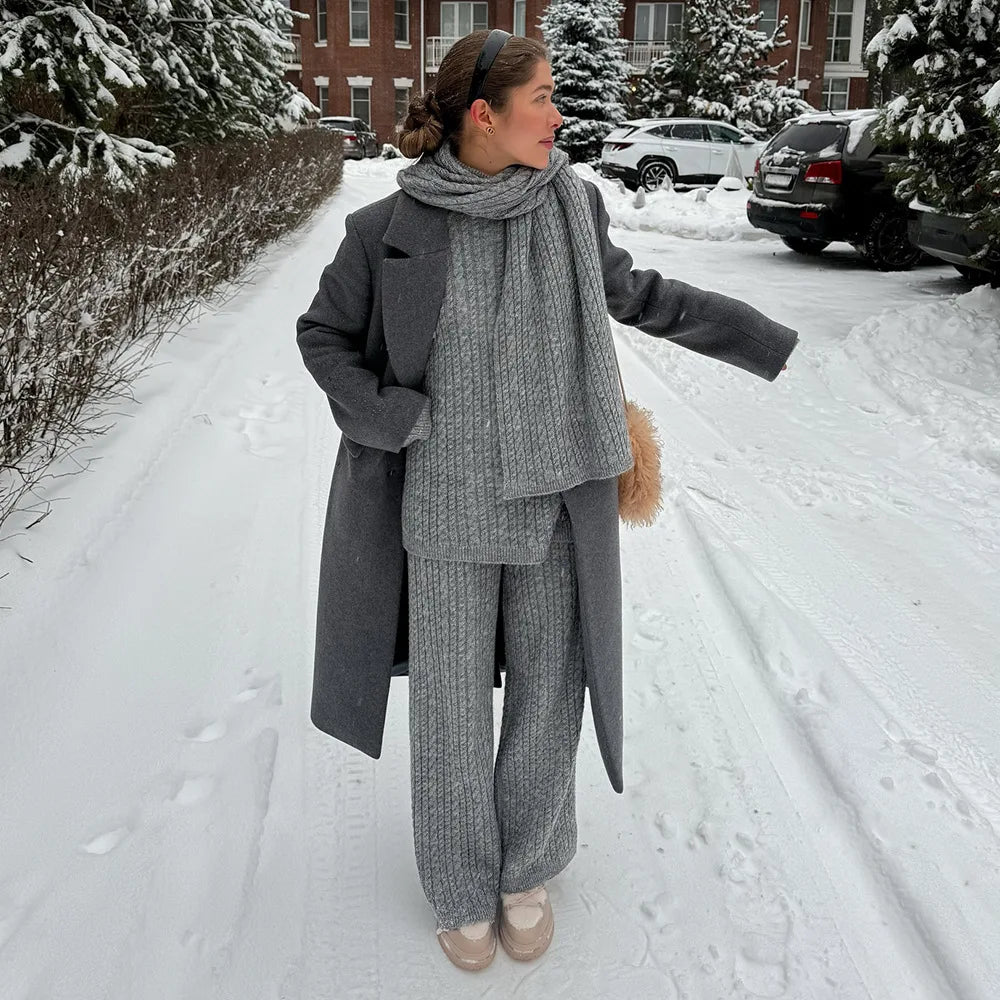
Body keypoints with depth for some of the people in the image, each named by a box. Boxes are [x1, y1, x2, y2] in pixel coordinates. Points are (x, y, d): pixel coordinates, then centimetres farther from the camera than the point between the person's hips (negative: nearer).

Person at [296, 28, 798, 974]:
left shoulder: (566, 199, -3)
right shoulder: (392, 227, -11)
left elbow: (625, 291, 13)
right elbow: (322, 333, 3)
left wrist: (754, 336, 18)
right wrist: (394, 420, -12)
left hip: (555, 497, 2)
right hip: (447, 503, -2)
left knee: (548, 690, 12)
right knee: (452, 698, 10)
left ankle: (527, 867, 37)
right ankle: (463, 885, 34)